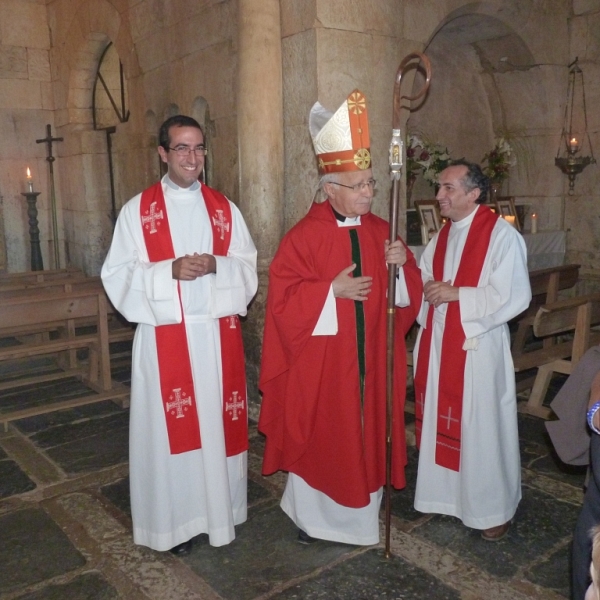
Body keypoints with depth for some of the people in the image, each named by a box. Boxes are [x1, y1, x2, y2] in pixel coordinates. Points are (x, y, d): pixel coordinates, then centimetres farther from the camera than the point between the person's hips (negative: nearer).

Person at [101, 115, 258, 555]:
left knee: (218, 422, 10)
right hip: (165, 336, -2)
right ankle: (176, 520, 22)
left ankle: (219, 511, 28)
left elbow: (248, 269, 5)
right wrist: (170, 270, -20)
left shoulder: (225, 209, 7)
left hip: (217, 334, 2)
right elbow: (118, 275, -5)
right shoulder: (138, 210, 0)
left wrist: (216, 266, -15)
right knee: (170, 427, 5)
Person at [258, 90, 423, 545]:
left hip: (371, 359, 4)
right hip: (320, 362, -4)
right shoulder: (304, 236, -10)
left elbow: (409, 294, 7)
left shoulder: (382, 231, 4)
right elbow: (283, 300, -13)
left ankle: (363, 513, 34)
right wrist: (332, 290, -22)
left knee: (367, 433, 14)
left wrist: (401, 266, -13)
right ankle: (311, 514, 31)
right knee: (319, 436, 8)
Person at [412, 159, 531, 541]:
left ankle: (494, 508, 24)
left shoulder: (502, 235, -13)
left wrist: (457, 294, -20)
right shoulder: (443, 235, 11)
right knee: (441, 422, 15)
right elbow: (425, 281, 16)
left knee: (482, 427, 5)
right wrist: (428, 289, -7)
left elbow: (514, 297, -19)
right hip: (437, 343, 7)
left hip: (478, 347, -7)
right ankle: (445, 494, 34)